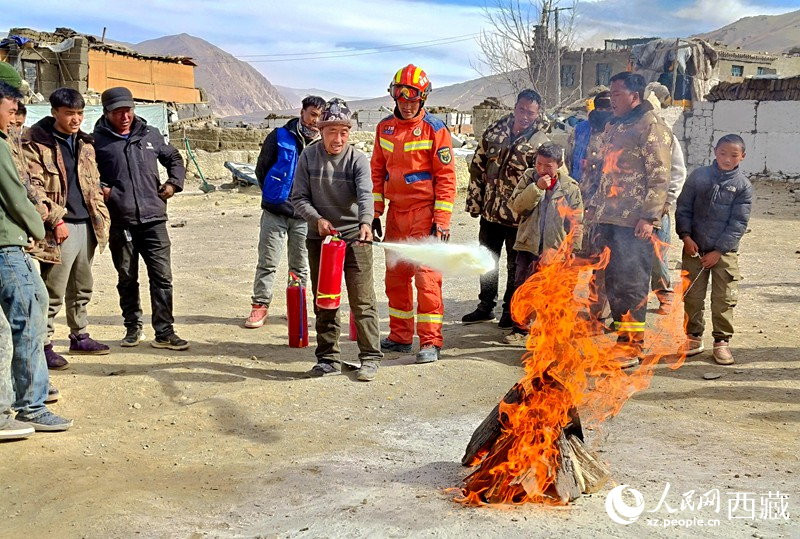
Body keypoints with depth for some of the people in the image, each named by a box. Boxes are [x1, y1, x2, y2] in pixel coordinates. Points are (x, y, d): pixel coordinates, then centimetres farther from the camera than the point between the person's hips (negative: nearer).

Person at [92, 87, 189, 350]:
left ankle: (164, 333, 3)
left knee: (162, 276, -3)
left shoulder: (150, 134, 9)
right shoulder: (98, 140, 1)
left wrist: (174, 183, 9)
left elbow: (174, 158, 23)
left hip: (153, 218, 1)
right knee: (127, 279, 11)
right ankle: (132, 328, 26)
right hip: (120, 222, -1)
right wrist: (100, 188, -7)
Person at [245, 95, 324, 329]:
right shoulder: (280, 136, -3)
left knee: (300, 265, 11)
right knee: (267, 263, 2)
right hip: (275, 212, -2)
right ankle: (260, 305, 12)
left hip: (304, 215, 2)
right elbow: (262, 168, 4)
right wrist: (273, 194, 7)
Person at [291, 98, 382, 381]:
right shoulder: (308, 157, 1)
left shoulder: (357, 159, -6)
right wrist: (317, 219, -14)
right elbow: (299, 198, 3)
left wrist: (366, 222, -39)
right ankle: (328, 358, 20)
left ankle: (370, 357, 5)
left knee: (363, 300, -3)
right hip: (320, 238, 3)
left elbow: (365, 195, -21)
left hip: (355, 238, -3)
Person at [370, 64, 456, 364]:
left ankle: (430, 342, 0)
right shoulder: (384, 127, 10)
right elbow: (377, 171, 16)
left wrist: (442, 221, -12)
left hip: (424, 212, -6)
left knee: (426, 277, -7)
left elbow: (446, 176, -7)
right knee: (395, 276, 11)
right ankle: (400, 336, 23)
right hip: (395, 213, 6)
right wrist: (374, 212, 10)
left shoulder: (434, 129, -6)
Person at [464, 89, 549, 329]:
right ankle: (486, 307, 32)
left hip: (518, 215, -5)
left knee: (516, 265, 8)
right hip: (490, 210, 5)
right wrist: (474, 201, 4)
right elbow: (478, 166, 8)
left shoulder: (540, 142, -9)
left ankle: (510, 311, 23)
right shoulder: (494, 131, 4)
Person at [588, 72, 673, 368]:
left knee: (631, 283, -5)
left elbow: (659, 177, -13)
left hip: (634, 222, -8)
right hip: (609, 219, 8)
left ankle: (631, 346, 2)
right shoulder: (613, 126, 19)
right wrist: (597, 207, 20)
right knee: (612, 280, 11)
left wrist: (649, 217, -18)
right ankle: (623, 334, 22)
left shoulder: (652, 126, -7)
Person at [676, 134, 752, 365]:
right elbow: (683, 208, 4)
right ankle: (693, 336, 22)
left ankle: (722, 341, 14)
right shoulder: (698, 176, 0)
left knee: (724, 298, 2)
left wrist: (718, 251, -10)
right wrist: (686, 236, -7)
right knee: (692, 296, 8)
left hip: (725, 251, -1)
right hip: (694, 248, 1)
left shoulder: (743, 186, -4)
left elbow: (739, 223, -5)